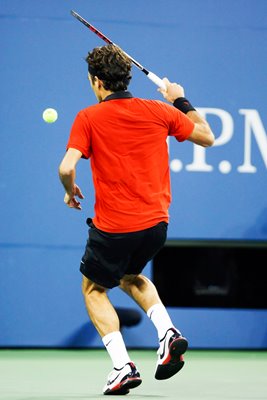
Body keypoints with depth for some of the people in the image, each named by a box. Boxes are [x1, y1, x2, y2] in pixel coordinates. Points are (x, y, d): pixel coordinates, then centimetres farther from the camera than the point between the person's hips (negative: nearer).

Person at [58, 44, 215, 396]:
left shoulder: (88, 118, -8)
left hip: (113, 228, -4)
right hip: (156, 223, 5)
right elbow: (206, 137, 12)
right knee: (131, 277, 32)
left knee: (94, 289, 18)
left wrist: (70, 192, 4)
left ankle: (123, 366, 1)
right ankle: (168, 333, 8)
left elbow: (67, 168, -18)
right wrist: (181, 101, 23)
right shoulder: (159, 111, 1)